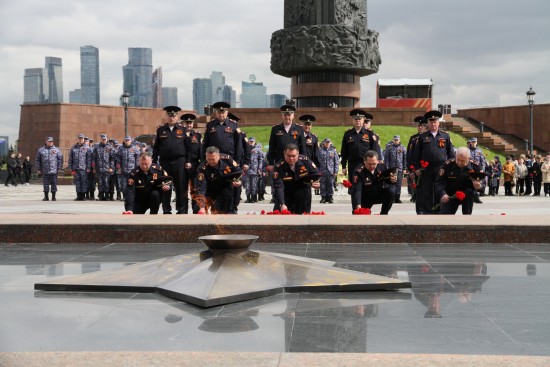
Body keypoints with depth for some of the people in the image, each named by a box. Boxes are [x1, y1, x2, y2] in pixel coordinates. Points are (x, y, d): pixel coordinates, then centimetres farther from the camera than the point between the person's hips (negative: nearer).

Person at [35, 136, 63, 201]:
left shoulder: (56, 150, 5)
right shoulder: (41, 150, 7)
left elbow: (60, 159, 5)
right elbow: (37, 160, 10)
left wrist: (59, 168, -1)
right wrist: (38, 169, 5)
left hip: (54, 171, -1)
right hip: (45, 171, 1)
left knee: (54, 184, 1)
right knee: (45, 184, 5)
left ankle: (53, 197, 8)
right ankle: (46, 197, 14)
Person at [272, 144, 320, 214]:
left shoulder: (305, 160, -20)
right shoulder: (279, 167, -27)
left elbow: (315, 174, -6)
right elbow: (278, 187, -33)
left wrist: (316, 183, -31)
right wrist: (282, 204, -46)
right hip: (286, 192, -1)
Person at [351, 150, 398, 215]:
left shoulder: (382, 166, -13)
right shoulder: (358, 172, -26)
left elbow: (387, 179, 2)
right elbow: (356, 190, -34)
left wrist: (393, 180, -24)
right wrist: (358, 205, -50)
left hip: (380, 195, 2)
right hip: (366, 198, -2)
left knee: (391, 191, -25)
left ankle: (383, 214, -8)